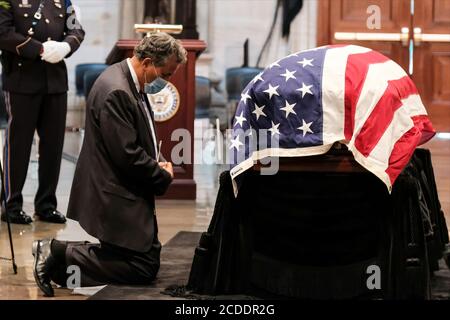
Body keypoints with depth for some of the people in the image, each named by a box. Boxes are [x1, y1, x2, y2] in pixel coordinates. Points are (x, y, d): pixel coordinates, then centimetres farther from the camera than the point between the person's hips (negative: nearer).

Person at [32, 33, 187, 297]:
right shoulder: (115, 92, -22)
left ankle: (58, 251, 13)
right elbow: (128, 156, -24)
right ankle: (60, 255, -4)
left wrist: (158, 164, 3)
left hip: (123, 194, 11)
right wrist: (164, 176, -8)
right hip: (116, 198, -11)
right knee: (145, 268, -8)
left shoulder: (131, 85, 10)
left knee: (148, 257, 14)